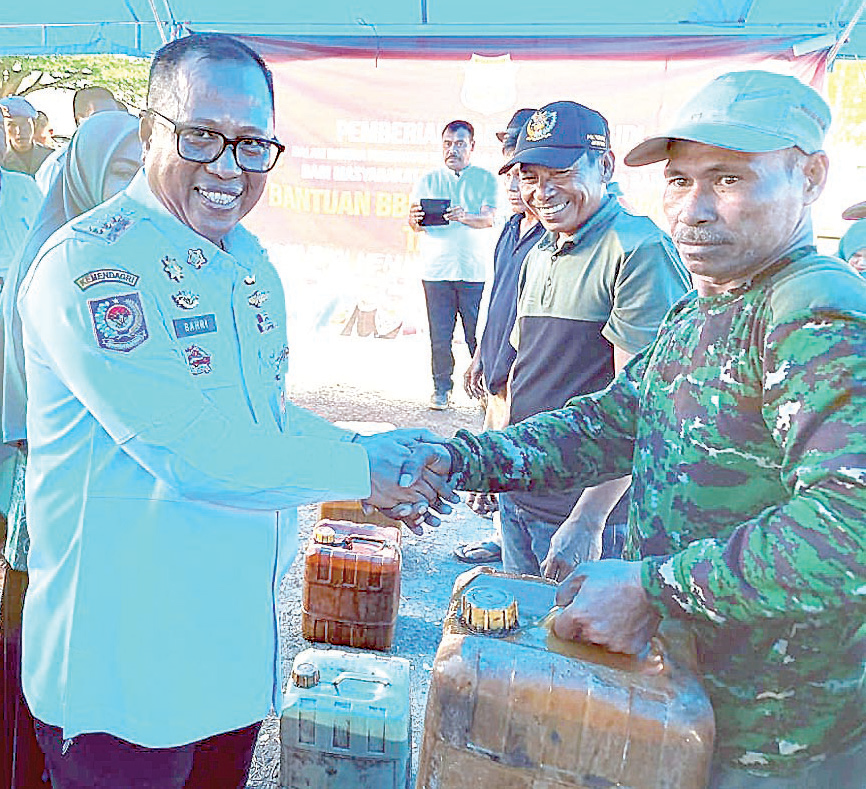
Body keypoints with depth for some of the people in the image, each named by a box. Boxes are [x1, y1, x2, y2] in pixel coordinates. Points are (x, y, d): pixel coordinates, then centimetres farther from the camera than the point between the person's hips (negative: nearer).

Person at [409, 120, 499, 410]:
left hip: (475, 269, -1)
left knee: (479, 334, -2)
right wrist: (415, 219, -20)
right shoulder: (428, 181, 15)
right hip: (436, 269, 1)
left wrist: (464, 217, -27)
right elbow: (415, 221, 5)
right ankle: (442, 389, 15)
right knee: (439, 335, 2)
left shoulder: (486, 179, 10)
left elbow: (489, 218, -6)